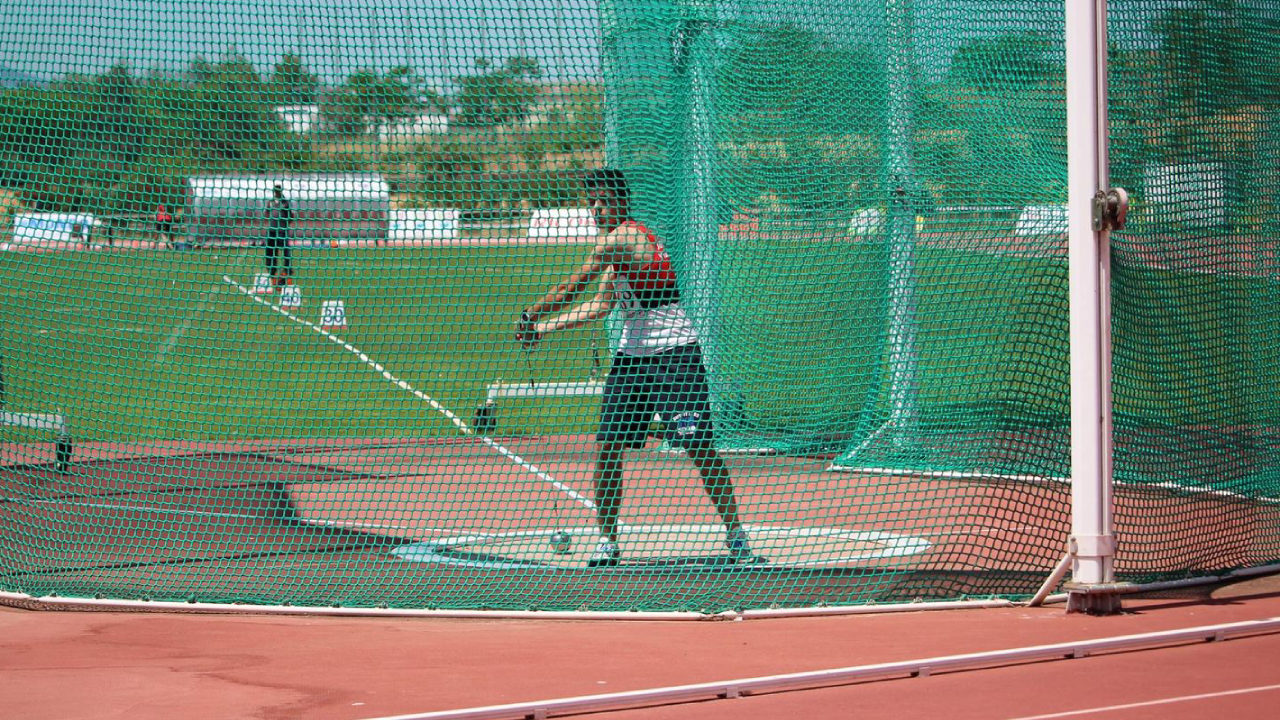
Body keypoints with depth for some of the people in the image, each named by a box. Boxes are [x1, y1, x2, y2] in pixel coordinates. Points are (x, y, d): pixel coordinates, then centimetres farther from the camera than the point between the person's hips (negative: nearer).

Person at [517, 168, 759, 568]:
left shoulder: (621, 238, -14)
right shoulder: (616, 243, 15)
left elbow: (571, 288, -11)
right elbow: (599, 306, 21)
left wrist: (530, 315, 2)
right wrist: (544, 328, 20)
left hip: (674, 352, -9)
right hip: (631, 354, 9)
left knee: (699, 446, -10)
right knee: (607, 448, 2)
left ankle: (736, 537, -2)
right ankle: (606, 540, 9)